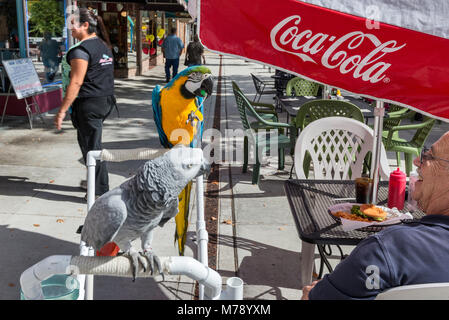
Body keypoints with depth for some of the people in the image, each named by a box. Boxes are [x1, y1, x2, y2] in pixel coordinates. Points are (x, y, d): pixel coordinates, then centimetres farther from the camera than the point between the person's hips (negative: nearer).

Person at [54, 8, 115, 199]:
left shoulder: (81, 50, -16)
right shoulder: (103, 45, 13)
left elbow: (76, 83, -20)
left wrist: (62, 111, -17)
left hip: (89, 104, -9)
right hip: (105, 100, 9)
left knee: (91, 146, -1)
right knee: (93, 143, 21)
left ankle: (100, 192, 7)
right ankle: (94, 181, 33)